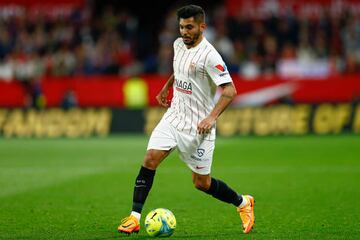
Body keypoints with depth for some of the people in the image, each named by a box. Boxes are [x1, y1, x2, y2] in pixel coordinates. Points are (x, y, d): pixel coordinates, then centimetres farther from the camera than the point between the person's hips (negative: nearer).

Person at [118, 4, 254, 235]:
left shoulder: (209, 56, -18)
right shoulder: (179, 45, 5)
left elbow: (230, 90, -21)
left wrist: (211, 117, -29)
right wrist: (166, 87, 32)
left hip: (198, 126, -6)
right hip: (174, 117, 6)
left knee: (202, 183, 3)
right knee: (150, 159, -16)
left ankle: (243, 203, 29)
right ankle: (135, 218, -15)